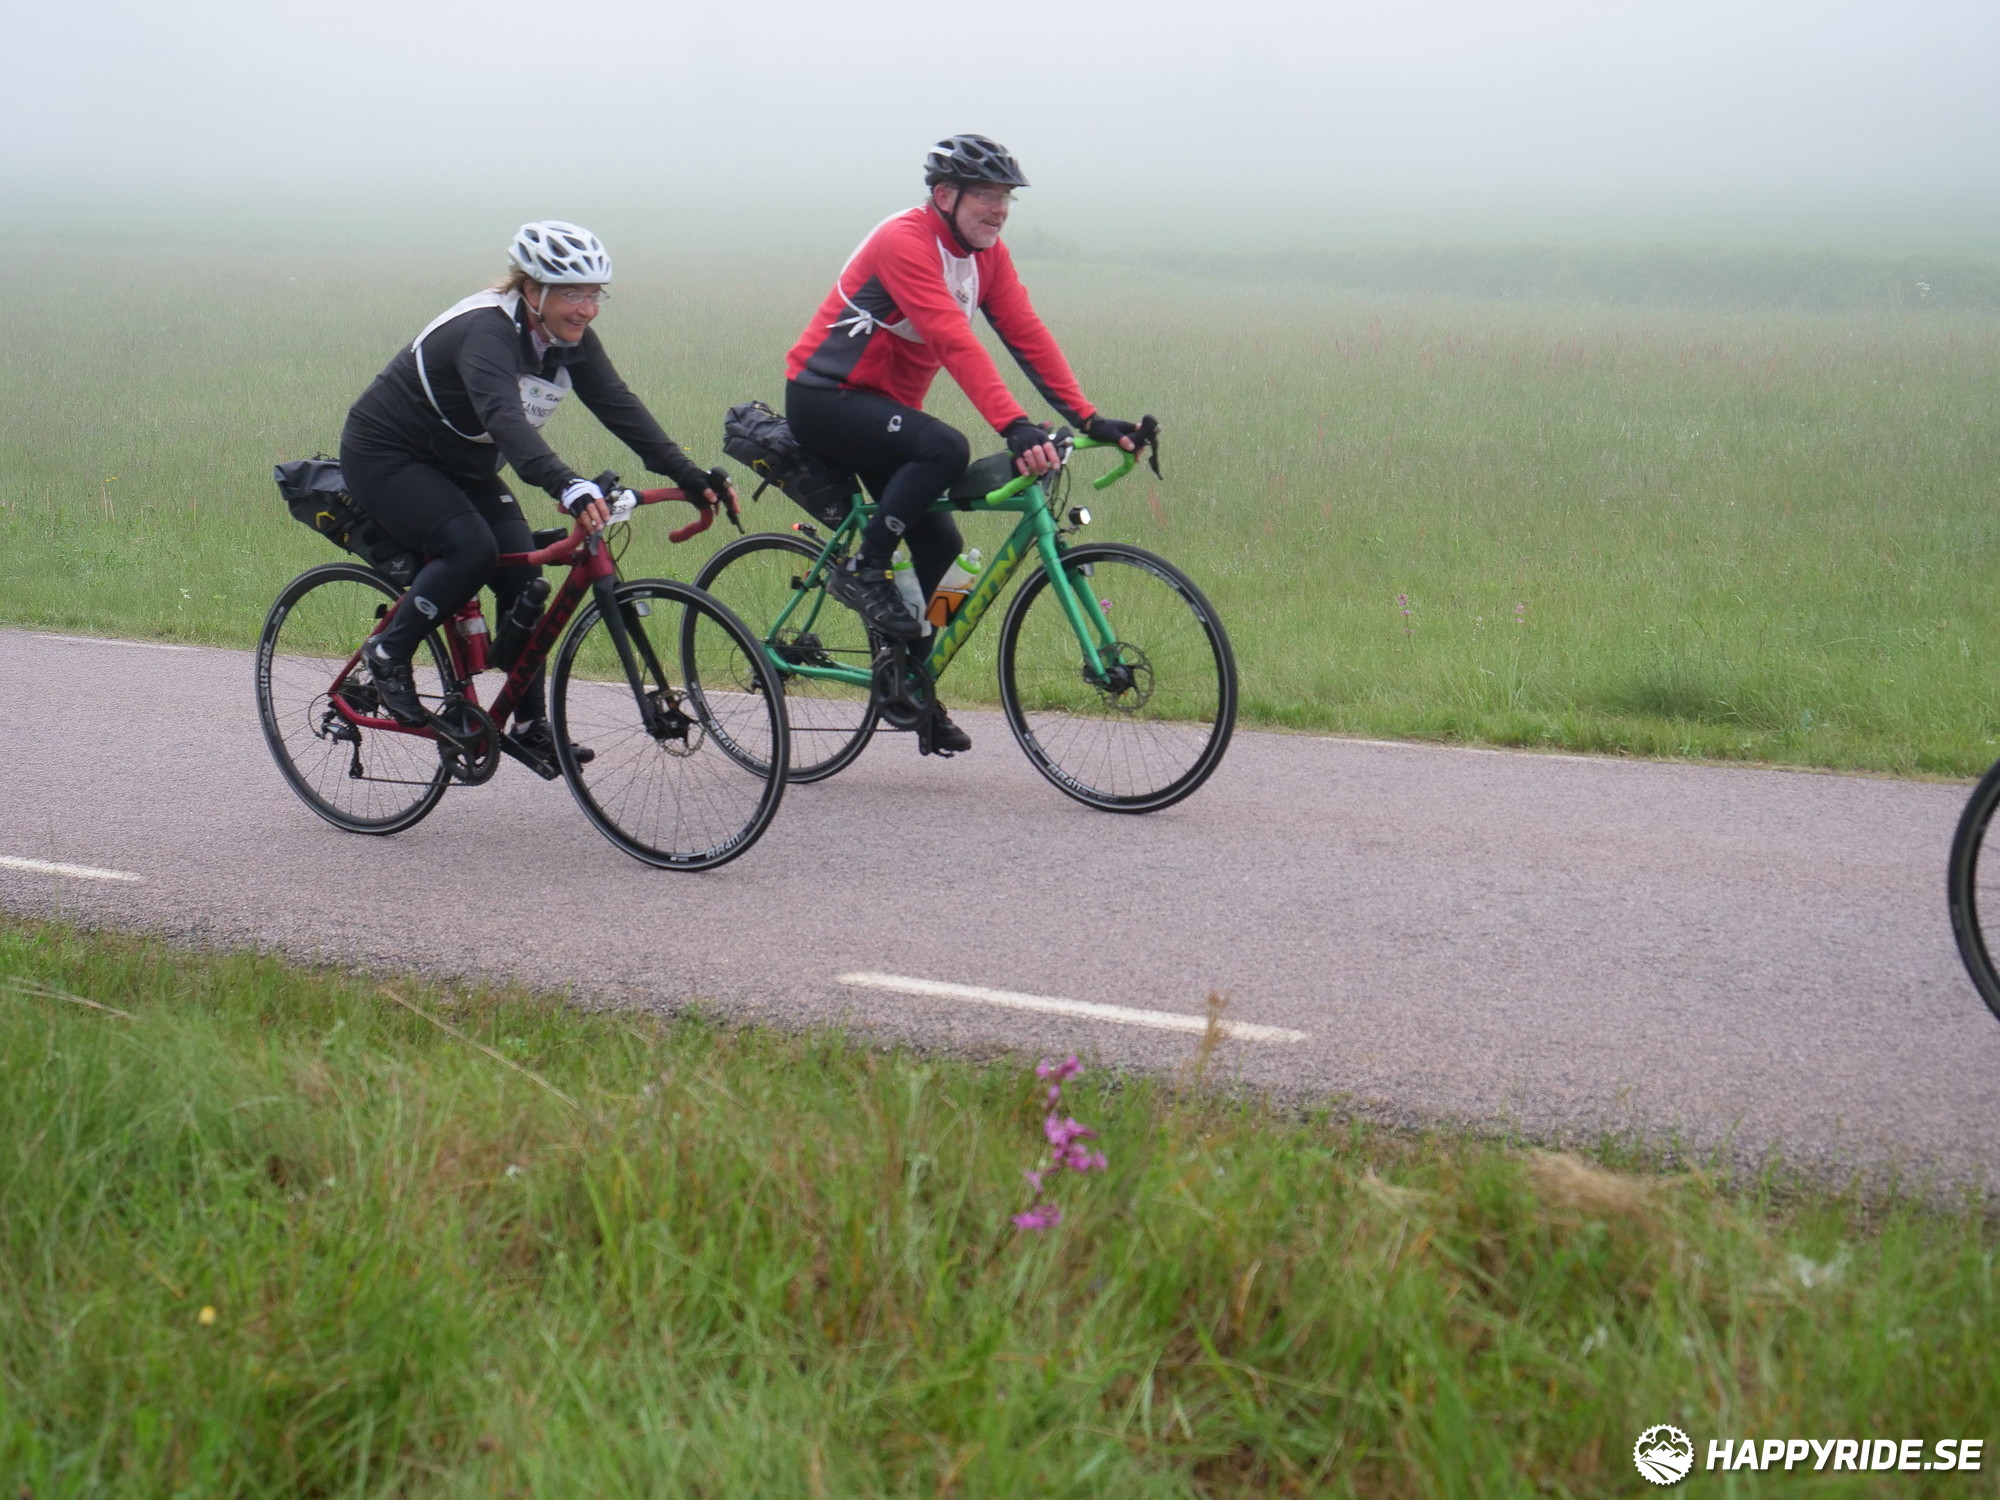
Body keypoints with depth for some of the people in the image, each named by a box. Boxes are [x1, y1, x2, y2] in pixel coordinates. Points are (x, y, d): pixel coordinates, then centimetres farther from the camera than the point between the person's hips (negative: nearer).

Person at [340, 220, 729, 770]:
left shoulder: (571, 341, -8)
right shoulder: (486, 331, -32)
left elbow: (620, 407, -11)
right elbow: (504, 417, -48)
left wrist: (690, 476, -22)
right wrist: (567, 486, -63)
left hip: (463, 464, 8)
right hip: (386, 455, -8)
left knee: (523, 572, -8)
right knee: (470, 548, -28)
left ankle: (530, 726, -1)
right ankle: (388, 653, -7)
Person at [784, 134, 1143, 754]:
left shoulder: (987, 254, 2)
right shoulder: (904, 241, -23)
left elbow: (1026, 334, -2)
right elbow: (954, 340, -34)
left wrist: (1089, 419, -13)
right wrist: (1014, 426, -43)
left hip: (883, 404, 9)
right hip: (824, 397, -8)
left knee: (939, 542, 3)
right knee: (946, 448, -31)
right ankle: (862, 571, -15)